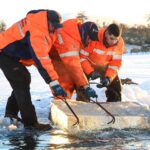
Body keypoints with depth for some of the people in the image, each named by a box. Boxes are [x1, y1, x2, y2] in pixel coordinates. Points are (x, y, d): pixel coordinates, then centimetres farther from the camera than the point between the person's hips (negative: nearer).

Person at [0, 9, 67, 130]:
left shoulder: (40, 23, -2)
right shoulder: (36, 32, -32)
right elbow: (41, 59, -36)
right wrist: (54, 83, -37)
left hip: (11, 54, 10)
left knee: (24, 80, 18)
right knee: (22, 83, -13)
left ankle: (11, 112, 28)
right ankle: (30, 122, -12)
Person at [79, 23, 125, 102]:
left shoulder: (120, 43, -23)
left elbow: (115, 63, -16)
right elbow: (82, 57, -26)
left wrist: (108, 77, -30)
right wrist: (90, 72, -35)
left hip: (105, 66, 3)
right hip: (89, 65, -3)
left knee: (115, 86, -2)